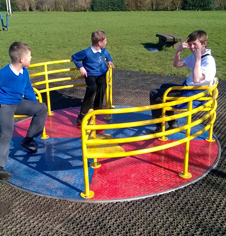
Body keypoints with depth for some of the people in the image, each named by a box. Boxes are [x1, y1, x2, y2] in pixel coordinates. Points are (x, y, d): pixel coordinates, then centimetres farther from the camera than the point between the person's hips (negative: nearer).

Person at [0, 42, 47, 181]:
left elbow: (28, 90, 12)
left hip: (19, 103, 8)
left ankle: (28, 139, 8)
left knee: (42, 108, 2)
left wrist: (35, 107, 14)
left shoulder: (24, 71, -2)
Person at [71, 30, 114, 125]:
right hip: (90, 75, -4)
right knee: (92, 87, -35)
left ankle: (97, 109, -12)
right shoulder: (87, 52, -12)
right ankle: (82, 114, -30)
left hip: (101, 74, 4)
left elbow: (108, 56, 31)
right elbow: (74, 57, 1)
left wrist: (110, 61, 10)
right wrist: (81, 67, -7)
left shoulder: (104, 51, 5)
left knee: (102, 85, -32)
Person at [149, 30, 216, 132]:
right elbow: (176, 64, 12)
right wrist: (178, 51, -5)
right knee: (164, 87, 33)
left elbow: (196, 79, -37)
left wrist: (198, 59, -32)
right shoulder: (195, 56, 6)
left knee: (154, 94, -12)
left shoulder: (208, 61, -22)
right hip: (187, 88, 10)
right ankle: (172, 123, 35)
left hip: (195, 95, -10)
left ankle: (160, 127, 3)